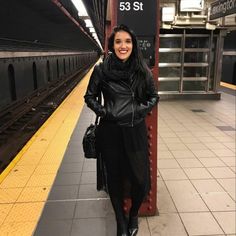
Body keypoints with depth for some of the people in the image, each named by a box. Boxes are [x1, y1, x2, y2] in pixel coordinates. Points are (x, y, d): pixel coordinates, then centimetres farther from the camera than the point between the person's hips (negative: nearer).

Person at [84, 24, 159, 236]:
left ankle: (134, 215, 37)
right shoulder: (102, 69, -5)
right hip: (111, 132, -1)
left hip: (136, 131, 1)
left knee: (140, 179, 4)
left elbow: (154, 96, 10)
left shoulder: (142, 70, -1)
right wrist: (103, 111, -8)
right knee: (114, 178, 11)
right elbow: (89, 96, 6)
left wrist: (142, 110, -5)